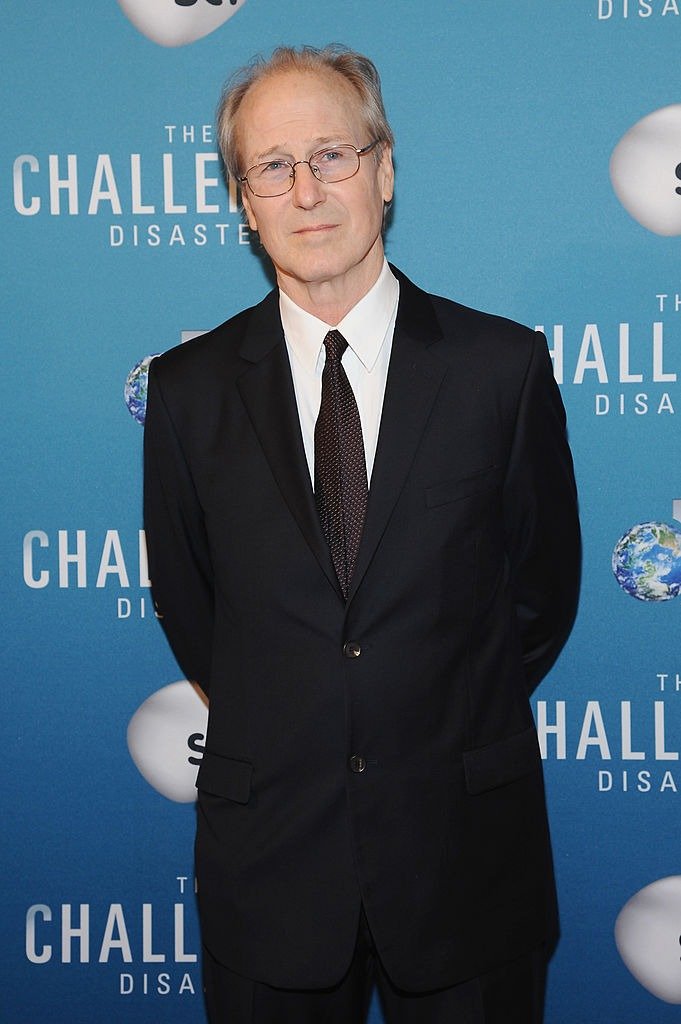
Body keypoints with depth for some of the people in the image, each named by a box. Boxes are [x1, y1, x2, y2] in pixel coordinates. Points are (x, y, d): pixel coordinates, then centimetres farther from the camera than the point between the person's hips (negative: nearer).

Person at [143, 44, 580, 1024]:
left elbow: (545, 581, 3)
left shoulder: (504, 365, -5)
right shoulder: (187, 388, -2)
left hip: (466, 852, 0)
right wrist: (276, 734, 7)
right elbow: (183, 598, 8)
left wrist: (452, 729, 6)